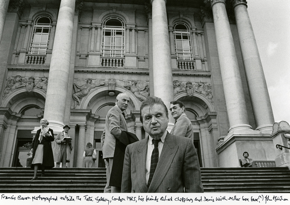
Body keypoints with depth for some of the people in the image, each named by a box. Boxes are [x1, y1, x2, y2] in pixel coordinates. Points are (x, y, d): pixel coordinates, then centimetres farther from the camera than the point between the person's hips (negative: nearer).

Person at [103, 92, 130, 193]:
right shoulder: (115, 110, -3)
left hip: (111, 149, 10)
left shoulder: (119, 112, 27)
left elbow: (105, 133, 28)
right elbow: (114, 129, -19)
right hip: (115, 149, -10)